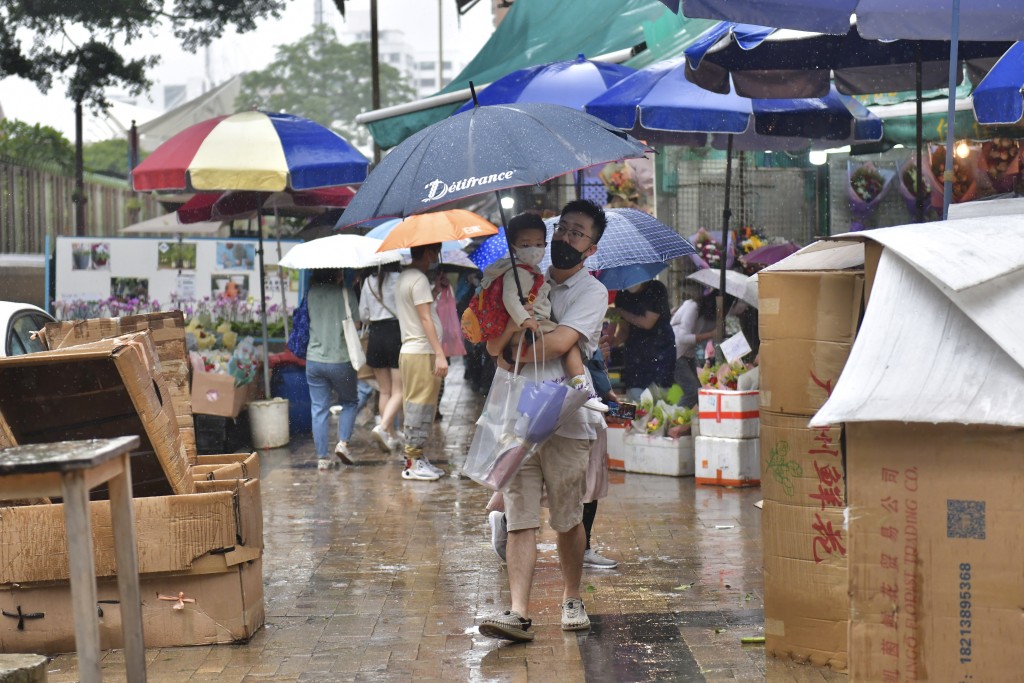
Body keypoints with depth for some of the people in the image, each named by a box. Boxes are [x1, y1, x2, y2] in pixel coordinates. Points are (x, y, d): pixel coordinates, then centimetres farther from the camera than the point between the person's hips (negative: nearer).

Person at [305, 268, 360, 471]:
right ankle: (343, 442, 1)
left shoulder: (311, 293, 1)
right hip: (341, 360, -2)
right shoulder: (346, 294, -7)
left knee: (319, 409, 6)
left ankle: (322, 457, 5)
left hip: (314, 360, 2)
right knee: (349, 402, 19)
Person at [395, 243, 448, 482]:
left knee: (416, 408, 12)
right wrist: (440, 354, -21)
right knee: (420, 408, -7)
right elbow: (425, 319, -18)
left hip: (410, 351, 10)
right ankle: (413, 463, -6)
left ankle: (416, 457, 16)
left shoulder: (404, 277, 18)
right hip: (421, 353, -10)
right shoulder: (419, 279, -13)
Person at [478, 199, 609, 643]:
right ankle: (518, 612, -9)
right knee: (520, 520, -4)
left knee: (568, 520, 7)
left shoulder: (592, 292, 0)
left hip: (566, 421, -3)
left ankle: (571, 599, 25)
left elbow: (559, 343, -15)